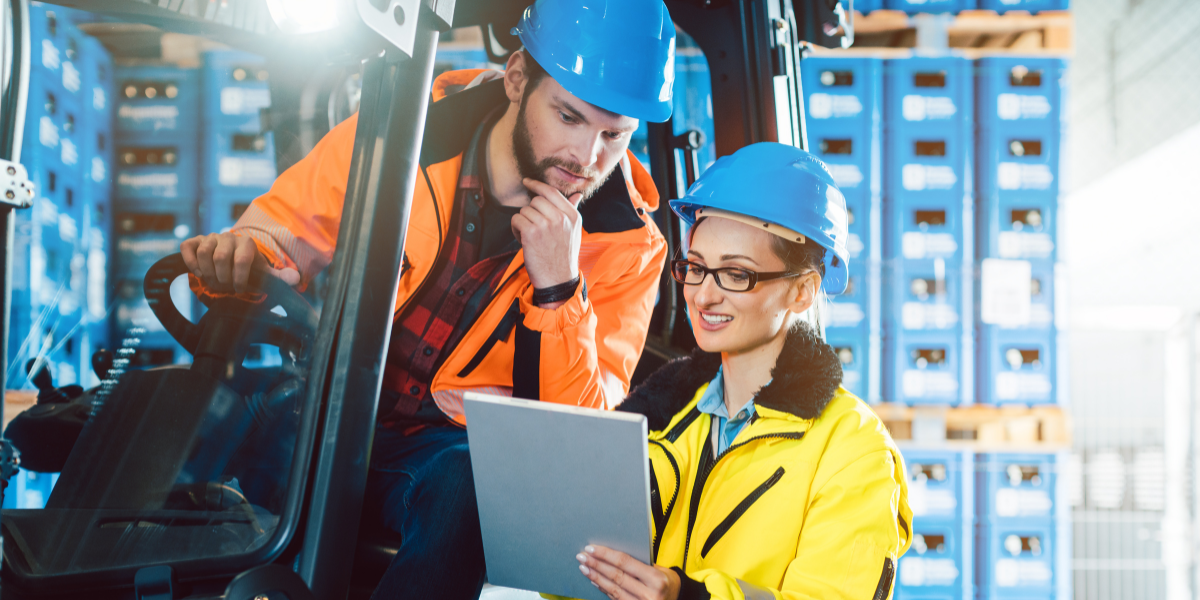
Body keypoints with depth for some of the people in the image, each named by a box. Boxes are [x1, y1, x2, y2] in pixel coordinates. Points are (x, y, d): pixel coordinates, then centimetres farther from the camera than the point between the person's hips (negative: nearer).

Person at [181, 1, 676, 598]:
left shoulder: (628, 246, -10)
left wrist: (558, 290, -28)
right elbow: (283, 224, 2)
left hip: (451, 444, -2)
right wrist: (237, 256, -23)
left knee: (468, 484, -36)